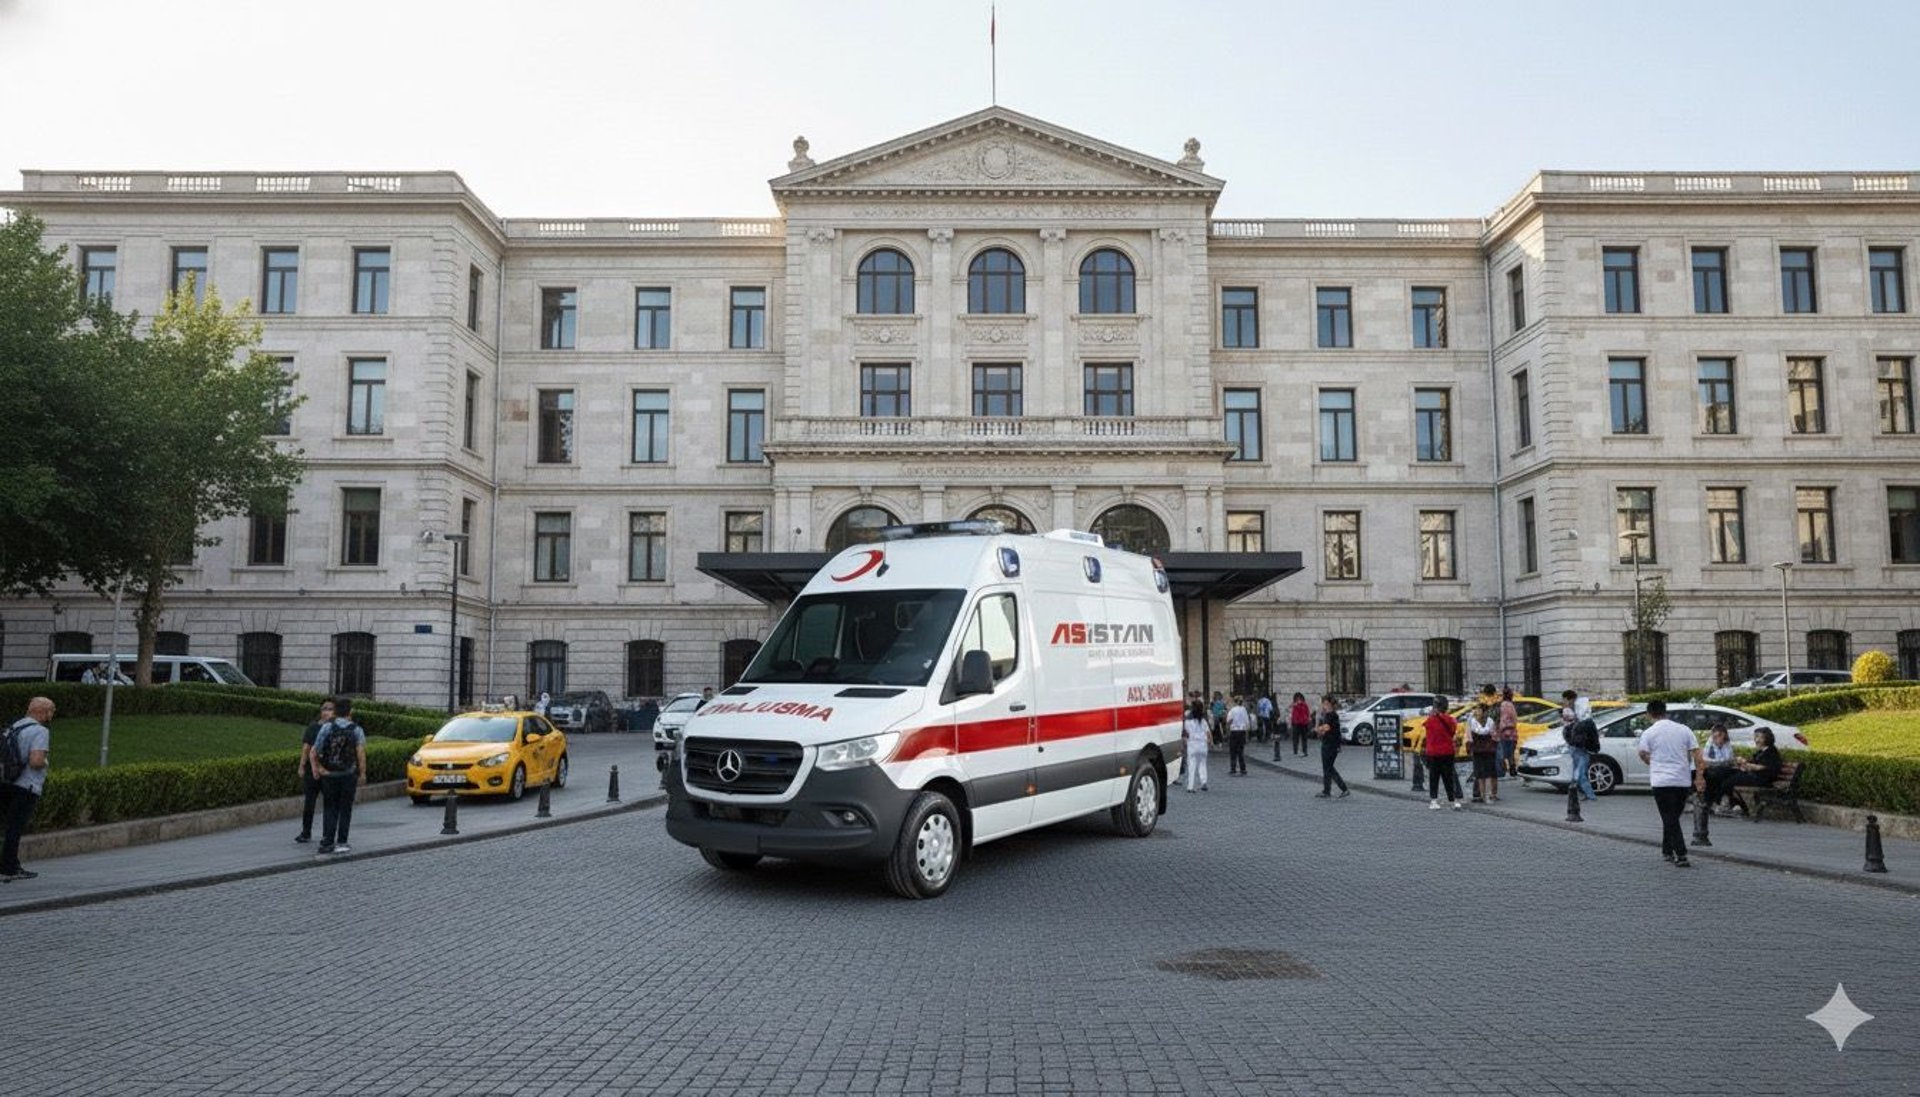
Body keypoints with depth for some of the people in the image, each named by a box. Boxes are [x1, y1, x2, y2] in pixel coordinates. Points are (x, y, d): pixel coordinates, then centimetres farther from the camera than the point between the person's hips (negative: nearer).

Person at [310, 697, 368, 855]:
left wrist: (316, 768, 3)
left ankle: (327, 842, 5)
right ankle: (341, 843, 6)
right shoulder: (357, 730, -4)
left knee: (329, 809, 11)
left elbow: (315, 751, -7)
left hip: (328, 775, 1)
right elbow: (361, 752, -15)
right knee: (345, 809, 8)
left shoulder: (327, 727, -2)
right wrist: (362, 774, -9)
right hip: (348, 775, -1)